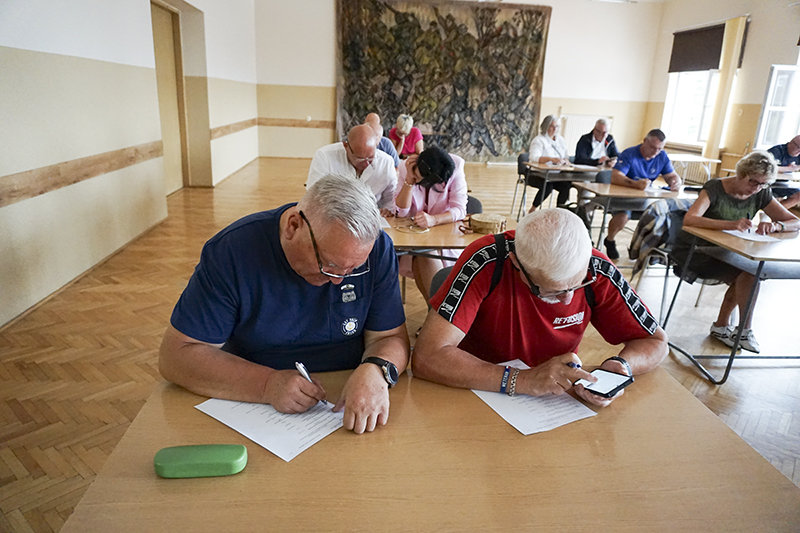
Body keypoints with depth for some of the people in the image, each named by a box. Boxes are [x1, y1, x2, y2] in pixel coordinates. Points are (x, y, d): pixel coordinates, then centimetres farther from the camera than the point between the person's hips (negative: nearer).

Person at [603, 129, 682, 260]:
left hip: (645, 199, 5)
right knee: (622, 216, -35)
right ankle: (610, 241, 1)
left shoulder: (662, 156, 4)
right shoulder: (629, 154, -16)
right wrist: (636, 184, -48)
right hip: (622, 195, -5)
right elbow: (615, 177, -31)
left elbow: (672, 176, 9)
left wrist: (676, 182, -18)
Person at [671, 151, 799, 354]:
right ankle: (745, 331, -7)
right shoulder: (715, 188, -19)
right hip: (694, 252, -7)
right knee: (751, 271, -22)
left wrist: (775, 226, -25)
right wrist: (731, 225, -48)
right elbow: (689, 219, -36)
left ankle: (721, 326, 3)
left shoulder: (761, 194, -1)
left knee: (744, 278, -19)